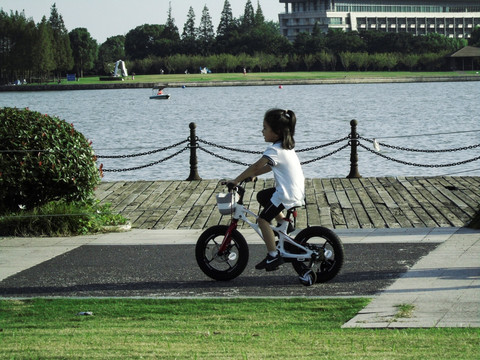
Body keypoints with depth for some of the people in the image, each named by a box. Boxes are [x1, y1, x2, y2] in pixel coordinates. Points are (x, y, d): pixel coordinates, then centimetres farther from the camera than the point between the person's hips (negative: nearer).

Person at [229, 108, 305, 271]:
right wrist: (252, 174, 14)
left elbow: (256, 166, -21)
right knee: (262, 196, 25)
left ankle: (273, 256, -4)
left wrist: (236, 180, -15)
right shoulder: (286, 146, 12)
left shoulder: (275, 150, -18)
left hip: (287, 194, -10)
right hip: (295, 191, 10)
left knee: (263, 219, -5)